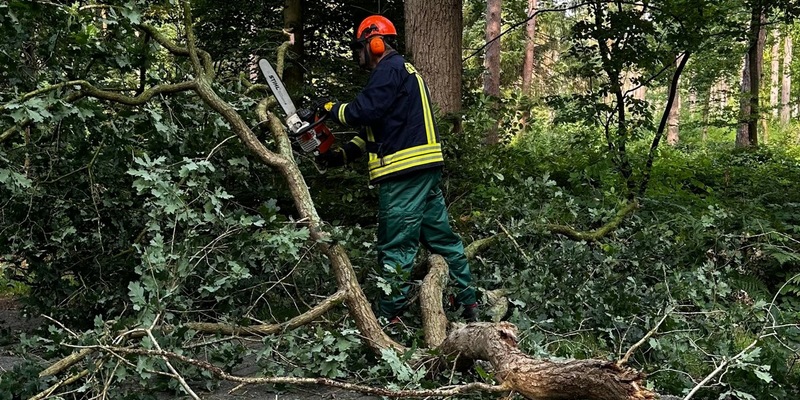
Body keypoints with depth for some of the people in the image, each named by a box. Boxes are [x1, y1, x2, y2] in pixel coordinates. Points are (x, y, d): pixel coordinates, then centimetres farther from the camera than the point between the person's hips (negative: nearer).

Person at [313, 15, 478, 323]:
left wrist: (330, 108, -2)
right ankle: (468, 306, 19)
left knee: (396, 248, -5)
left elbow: (364, 112, -20)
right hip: (425, 170, 10)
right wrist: (343, 155, 13)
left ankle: (388, 317, 1)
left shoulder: (390, 69, -7)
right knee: (441, 237, 13)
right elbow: (376, 131, 22)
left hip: (405, 173, -10)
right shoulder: (404, 71, 25)